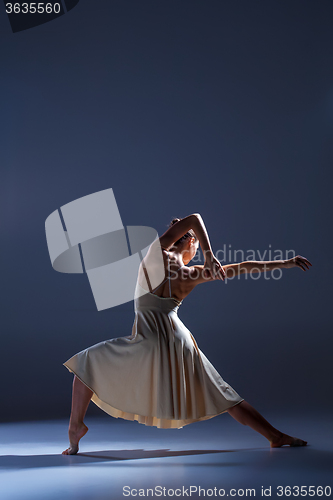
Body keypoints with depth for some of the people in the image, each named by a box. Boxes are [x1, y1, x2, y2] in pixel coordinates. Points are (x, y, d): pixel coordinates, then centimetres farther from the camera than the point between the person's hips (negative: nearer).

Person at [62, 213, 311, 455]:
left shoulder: (157, 252, -2)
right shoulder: (193, 274, 2)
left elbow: (194, 219, 0)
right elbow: (242, 267, 5)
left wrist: (209, 255, -9)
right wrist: (284, 263, 11)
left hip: (148, 342, -2)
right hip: (179, 343, 2)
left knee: (88, 362, 17)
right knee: (224, 396, 15)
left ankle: (76, 426, 7)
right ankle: (276, 436, 17)